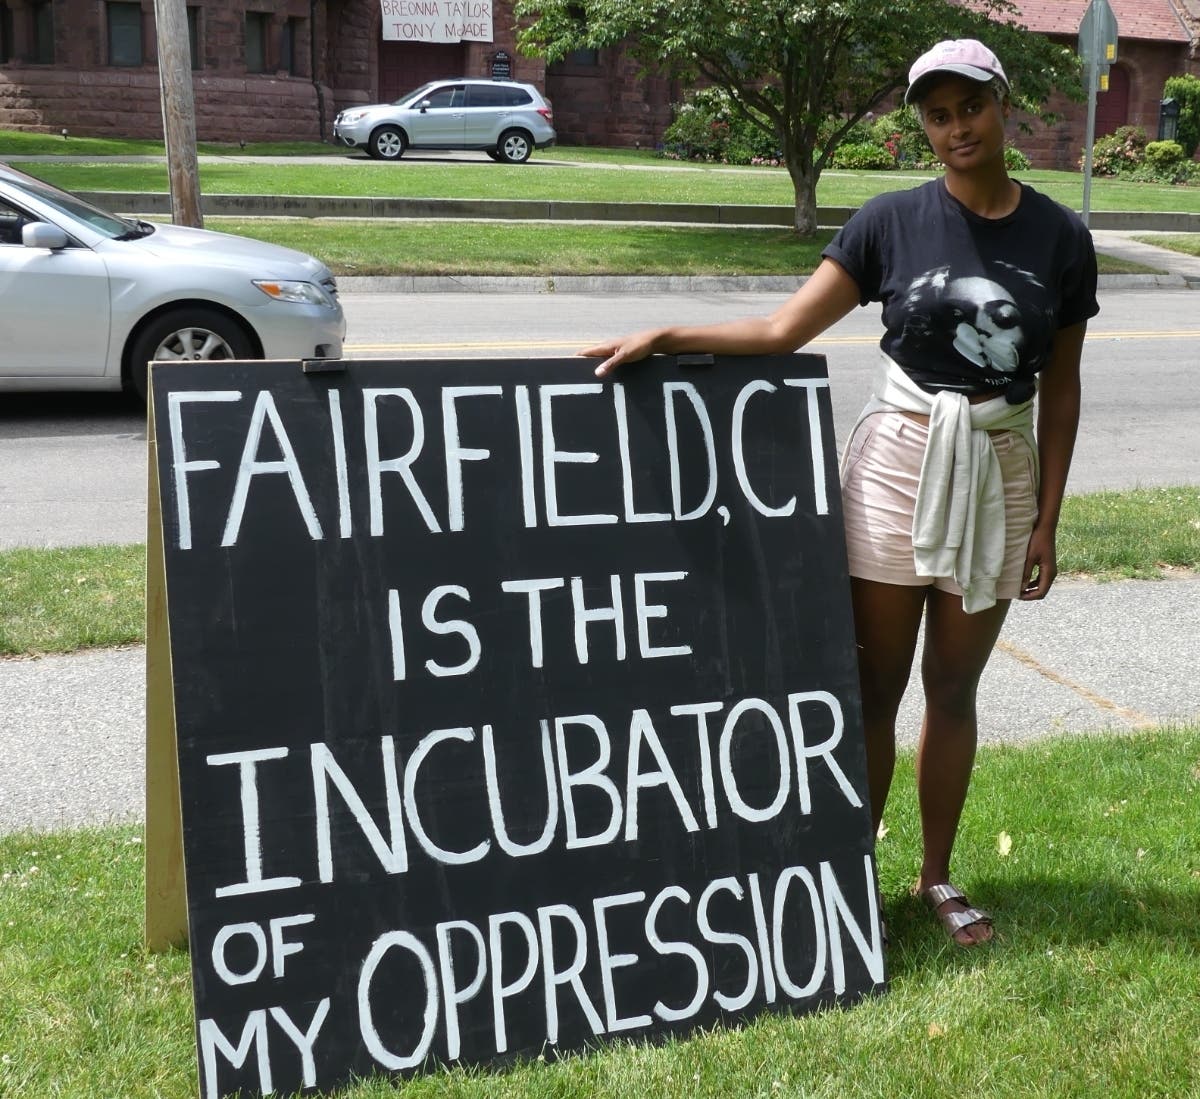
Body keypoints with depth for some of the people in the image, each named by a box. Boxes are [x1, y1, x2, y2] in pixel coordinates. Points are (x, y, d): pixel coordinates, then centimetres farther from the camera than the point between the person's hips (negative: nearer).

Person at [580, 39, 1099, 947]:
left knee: (953, 686, 11)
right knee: (874, 686, 5)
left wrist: (1046, 522, 1)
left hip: (998, 477, 1)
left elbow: (1060, 389, 4)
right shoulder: (892, 222, -5)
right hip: (898, 465, -1)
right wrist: (666, 338, -17)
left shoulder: (1060, 237, -1)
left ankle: (937, 877, 26)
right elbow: (784, 331, -6)